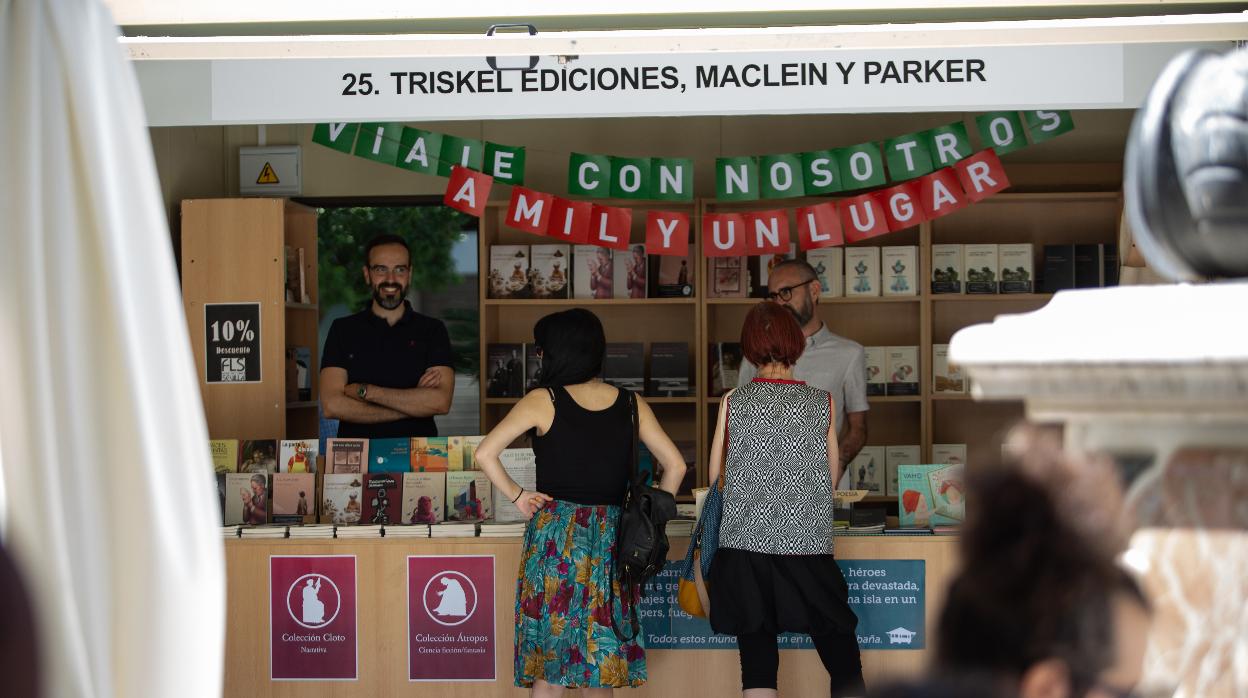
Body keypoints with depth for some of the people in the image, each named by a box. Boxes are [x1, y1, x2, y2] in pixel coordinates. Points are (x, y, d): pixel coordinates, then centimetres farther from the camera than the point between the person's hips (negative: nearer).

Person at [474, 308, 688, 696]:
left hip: (554, 533, -3)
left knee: (548, 666, 3)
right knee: (600, 658, 9)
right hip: (610, 540, 3)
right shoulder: (631, 405, 5)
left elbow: (485, 454, -12)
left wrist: (516, 496, 0)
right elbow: (675, 466, 6)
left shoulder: (543, 401, -5)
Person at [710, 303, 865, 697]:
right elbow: (832, 477, 7)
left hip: (745, 548, 0)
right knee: (844, 665, 7)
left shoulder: (733, 402, -2)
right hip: (808, 547, 0)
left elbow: (715, 477, 5)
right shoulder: (822, 403, -1)